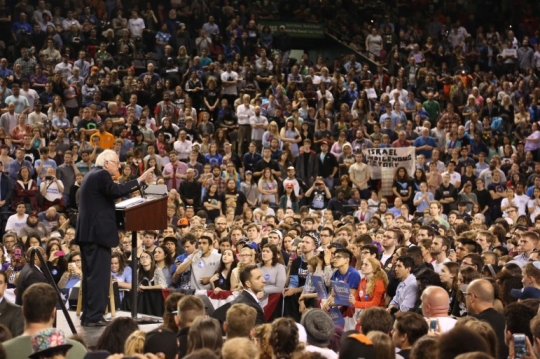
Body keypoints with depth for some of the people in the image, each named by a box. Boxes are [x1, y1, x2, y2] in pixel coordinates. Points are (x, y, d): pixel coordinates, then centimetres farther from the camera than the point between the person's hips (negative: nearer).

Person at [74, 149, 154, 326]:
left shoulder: (92, 175, 20)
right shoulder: (101, 175, -11)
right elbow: (116, 191, -27)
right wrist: (139, 180, -27)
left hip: (87, 232, 11)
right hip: (98, 232, -11)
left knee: (90, 275, 13)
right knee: (99, 275, -10)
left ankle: (87, 315, 16)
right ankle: (94, 316, -12)